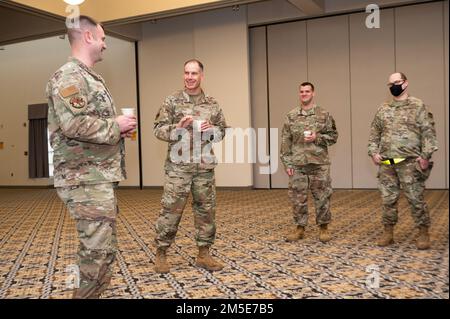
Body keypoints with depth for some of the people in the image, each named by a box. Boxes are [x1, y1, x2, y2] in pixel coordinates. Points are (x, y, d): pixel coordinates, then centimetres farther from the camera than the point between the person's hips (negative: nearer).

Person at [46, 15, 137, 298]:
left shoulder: (91, 78, 19)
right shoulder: (69, 77, -12)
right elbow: (74, 124, -26)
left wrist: (119, 127, 9)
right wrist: (116, 126, -15)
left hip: (101, 177, 10)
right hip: (86, 180, -10)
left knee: (102, 247, 17)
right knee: (98, 251, -6)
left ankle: (94, 293, 29)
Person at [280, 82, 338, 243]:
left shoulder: (324, 114, 2)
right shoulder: (291, 116, 6)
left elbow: (333, 136, 3)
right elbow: (285, 141, 5)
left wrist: (317, 138, -14)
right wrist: (287, 163, -1)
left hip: (319, 163, -1)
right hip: (297, 165, 2)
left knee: (322, 197, 3)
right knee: (298, 198, 6)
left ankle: (323, 228, 17)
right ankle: (300, 228, 19)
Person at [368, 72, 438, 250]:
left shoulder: (418, 106, 1)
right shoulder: (383, 110, 13)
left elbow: (428, 132, -4)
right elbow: (374, 134, 16)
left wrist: (426, 155, -13)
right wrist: (373, 152, 3)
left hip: (410, 162, -4)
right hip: (386, 163, 4)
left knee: (415, 198, 0)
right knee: (388, 199, 7)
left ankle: (423, 233, 13)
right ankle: (388, 232, 18)